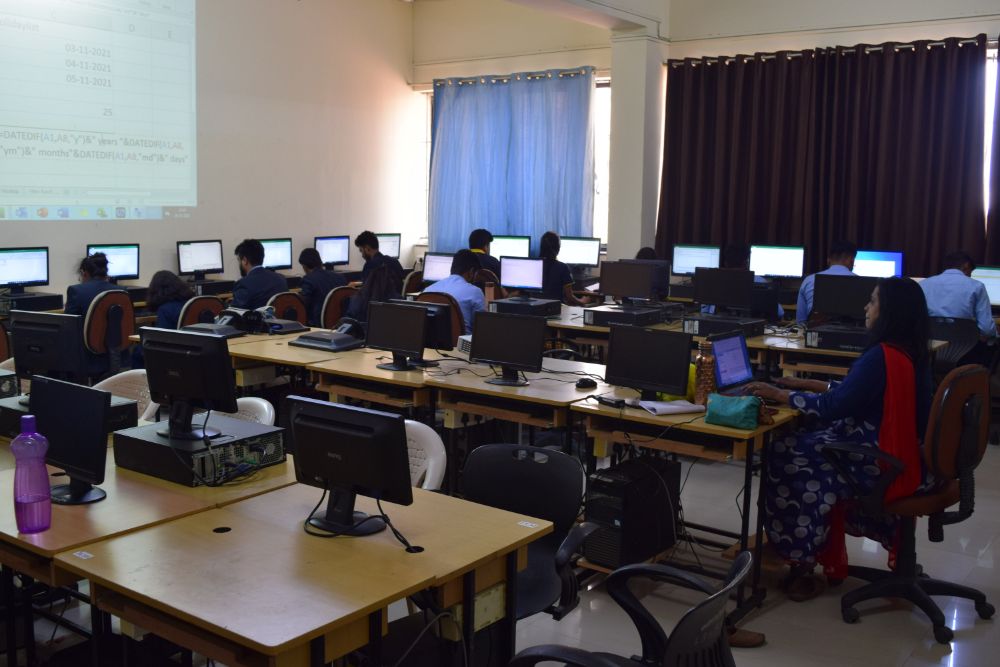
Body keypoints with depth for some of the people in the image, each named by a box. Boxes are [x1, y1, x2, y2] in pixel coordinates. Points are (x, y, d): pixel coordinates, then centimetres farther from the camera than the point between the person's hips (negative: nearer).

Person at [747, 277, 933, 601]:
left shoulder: (881, 356, -23)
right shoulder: (911, 353, 7)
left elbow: (834, 407, -20)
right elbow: (855, 391, 17)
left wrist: (780, 395, -10)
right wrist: (808, 384, 18)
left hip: (884, 465, -10)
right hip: (906, 456, 10)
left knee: (788, 459, -3)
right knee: (807, 447, 18)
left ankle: (803, 560, 8)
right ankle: (827, 556, 21)